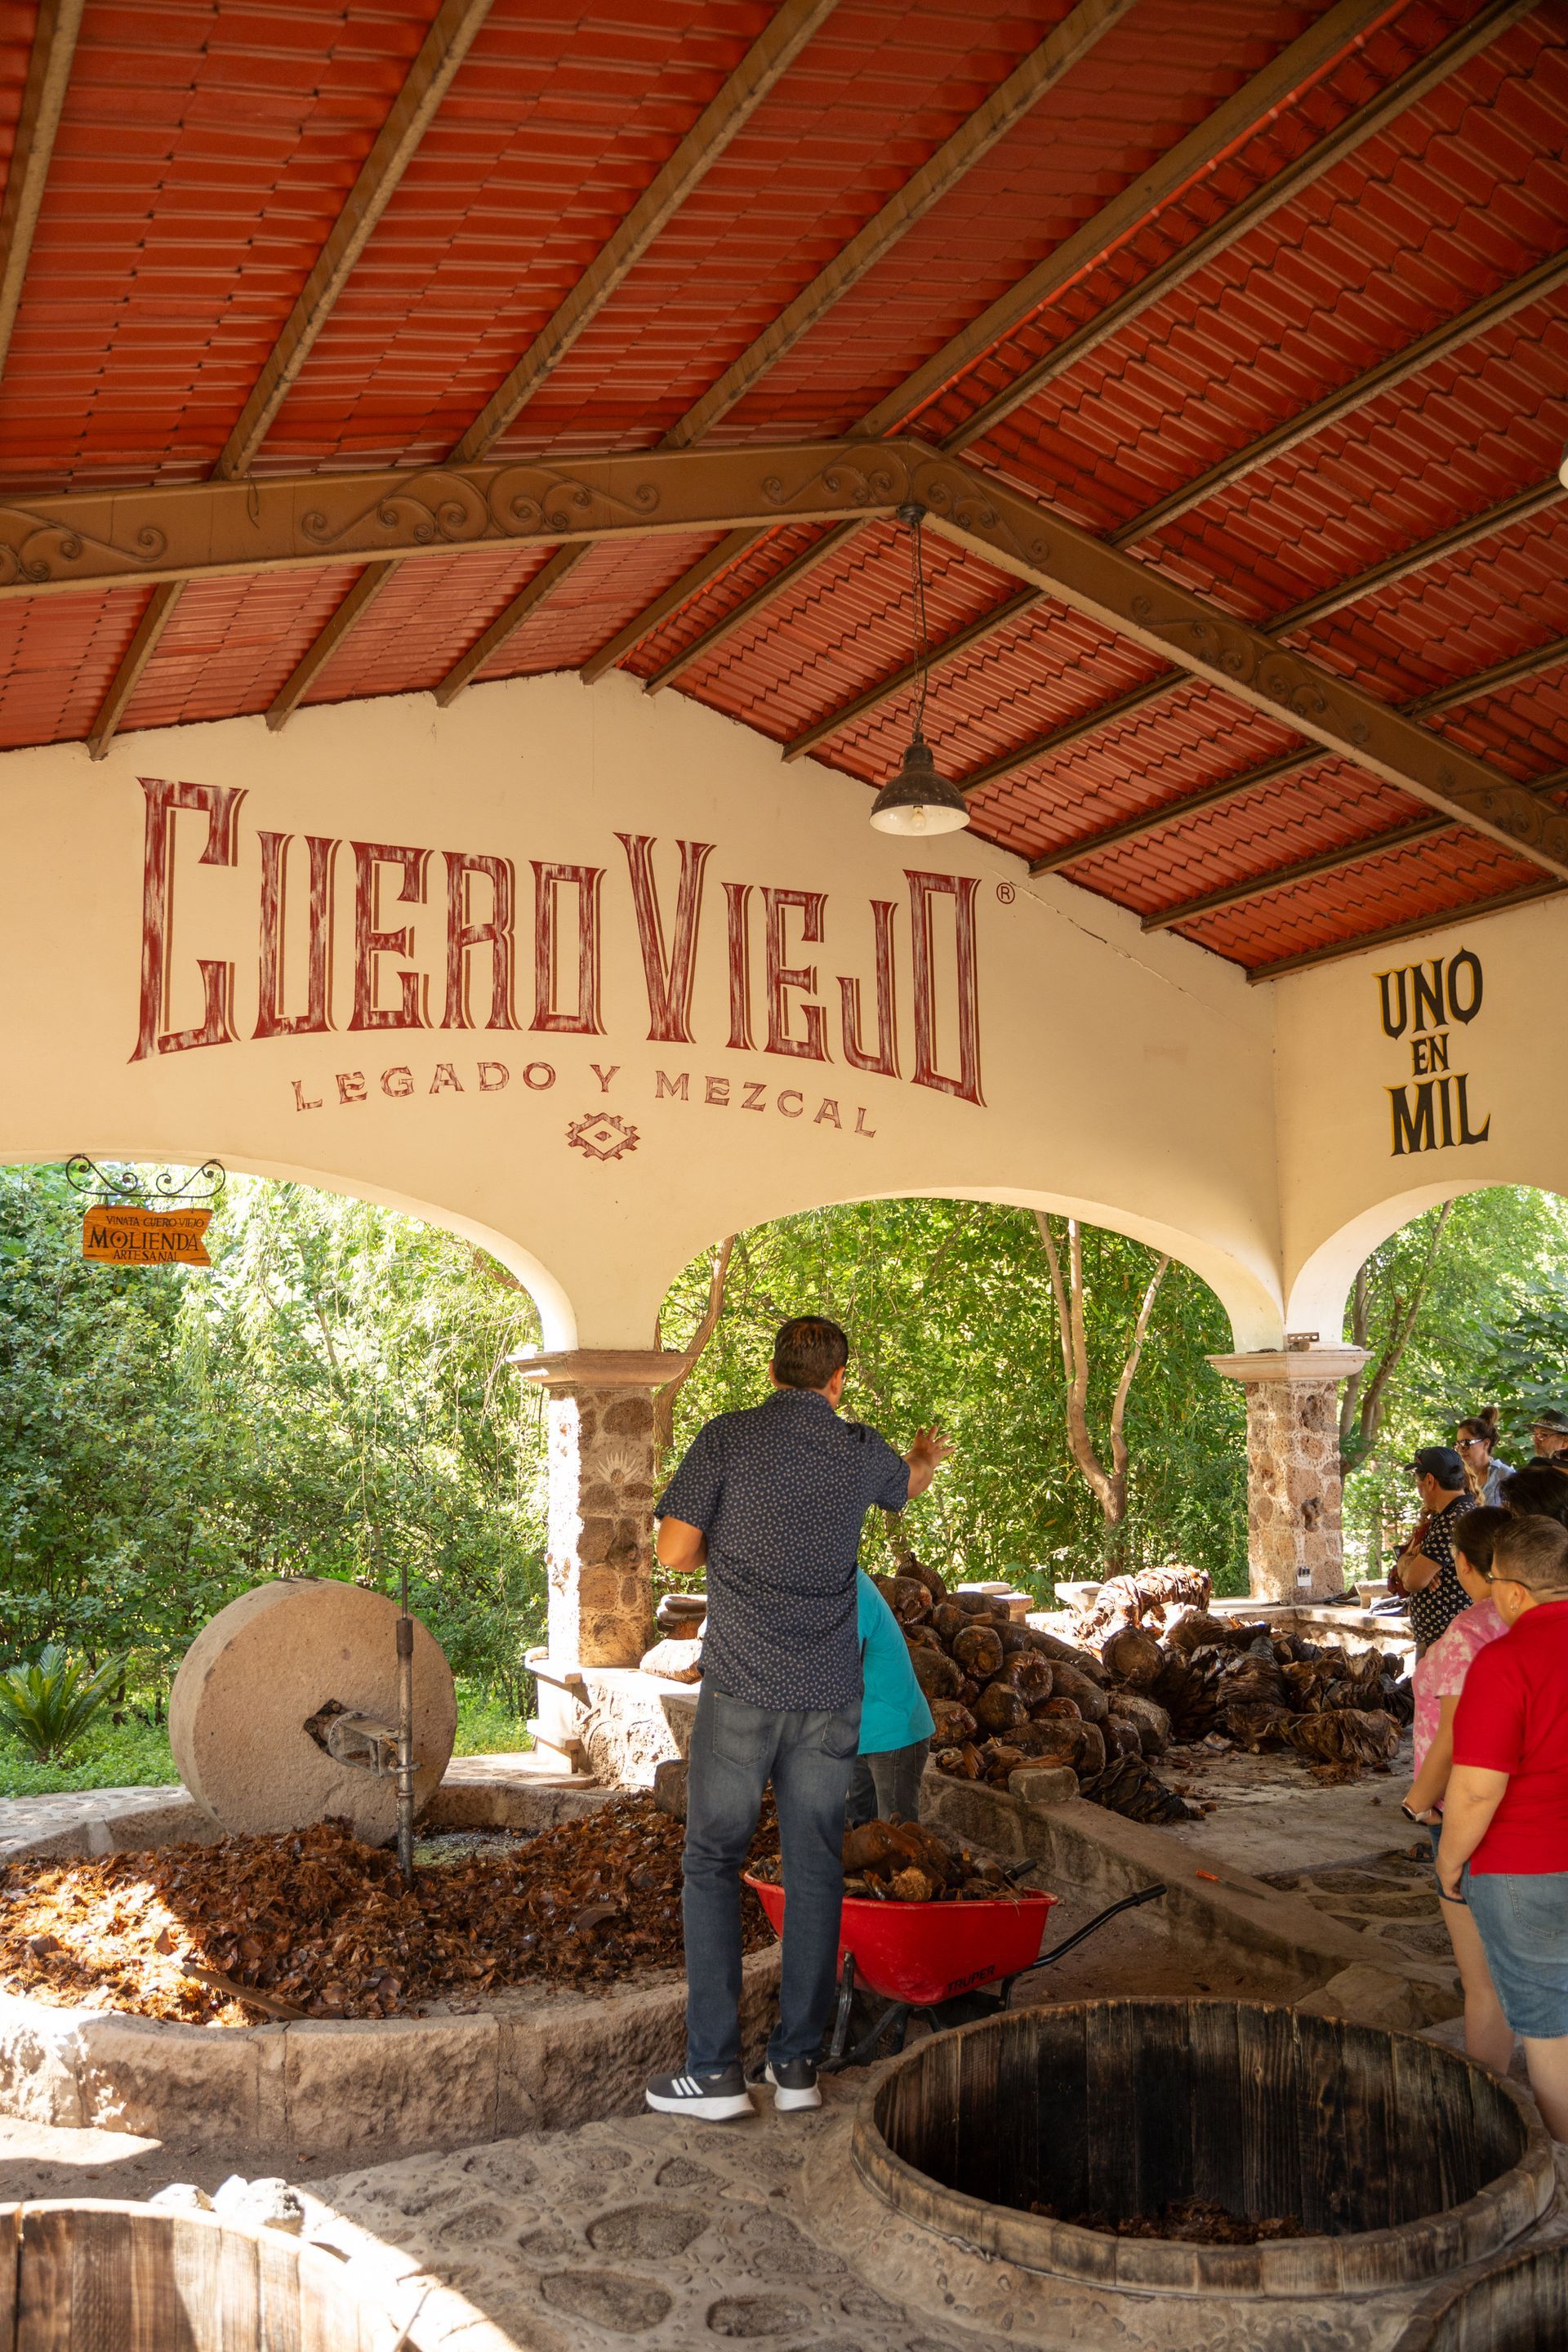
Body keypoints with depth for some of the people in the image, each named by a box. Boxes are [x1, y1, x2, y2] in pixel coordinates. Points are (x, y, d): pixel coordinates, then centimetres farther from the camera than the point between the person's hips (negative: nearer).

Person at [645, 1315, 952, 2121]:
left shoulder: (727, 1438, -4)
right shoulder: (861, 1451, 6)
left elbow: (675, 1551, -6)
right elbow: (910, 1483, 30)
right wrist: (927, 1454, 54)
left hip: (741, 1687, -2)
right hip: (828, 1694, 3)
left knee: (713, 1865, 6)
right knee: (814, 1871, 10)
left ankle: (714, 2069, 5)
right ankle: (796, 2061, 16)